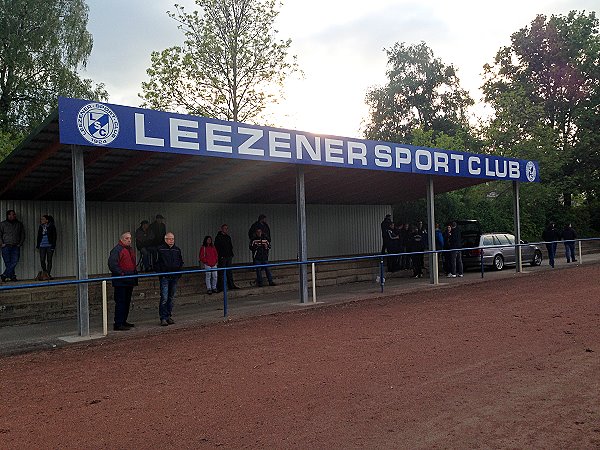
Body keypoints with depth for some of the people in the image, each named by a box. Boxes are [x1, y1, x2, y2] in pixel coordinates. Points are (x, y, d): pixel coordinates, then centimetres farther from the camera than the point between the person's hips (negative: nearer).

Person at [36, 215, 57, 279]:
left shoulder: (52, 227, -1)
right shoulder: (41, 227, 11)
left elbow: (54, 237, -3)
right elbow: (38, 237, 17)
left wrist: (53, 246, -10)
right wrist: (37, 245, 11)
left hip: (49, 246, -4)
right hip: (42, 246, 4)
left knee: (49, 260, 0)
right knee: (42, 260, -1)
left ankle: (48, 274, 5)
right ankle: (45, 273, 17)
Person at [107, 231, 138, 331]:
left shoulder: (131, 249, 19)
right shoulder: (117, 250, -11)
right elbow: (112, 263, -19)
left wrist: (135, 272, 18)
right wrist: (120, 273, -20)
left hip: (130, 281, 9)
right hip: (120, 281, -9)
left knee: (127, 302, 15)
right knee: (120, 302, -9)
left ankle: (123, 321, 25)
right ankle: (118, 324, -7)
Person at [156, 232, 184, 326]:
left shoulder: (177, 250, 12)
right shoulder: (160, 249, -3)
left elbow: (181, 262, 20)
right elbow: (157, 263, -2)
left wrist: (178, 273, 10)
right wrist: (160, 273, -8)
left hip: (174, 277, 5)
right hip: (164, 277, -5)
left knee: (171, 298, 11)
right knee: (164, 298, -9)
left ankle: (168, 316, 19)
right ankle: (163, 318, -5)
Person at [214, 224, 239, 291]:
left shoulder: (228, 237, 17)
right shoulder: (218, 237, -4)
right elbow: (216, 247, -10)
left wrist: (231, 254, 10)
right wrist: (220, 256, -17)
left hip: (229, 256, 7)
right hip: (222, 257, -7)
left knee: (230, 272, 10)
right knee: (221, 272, -4)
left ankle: (231, 285, 16)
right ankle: (219, 287, -1)